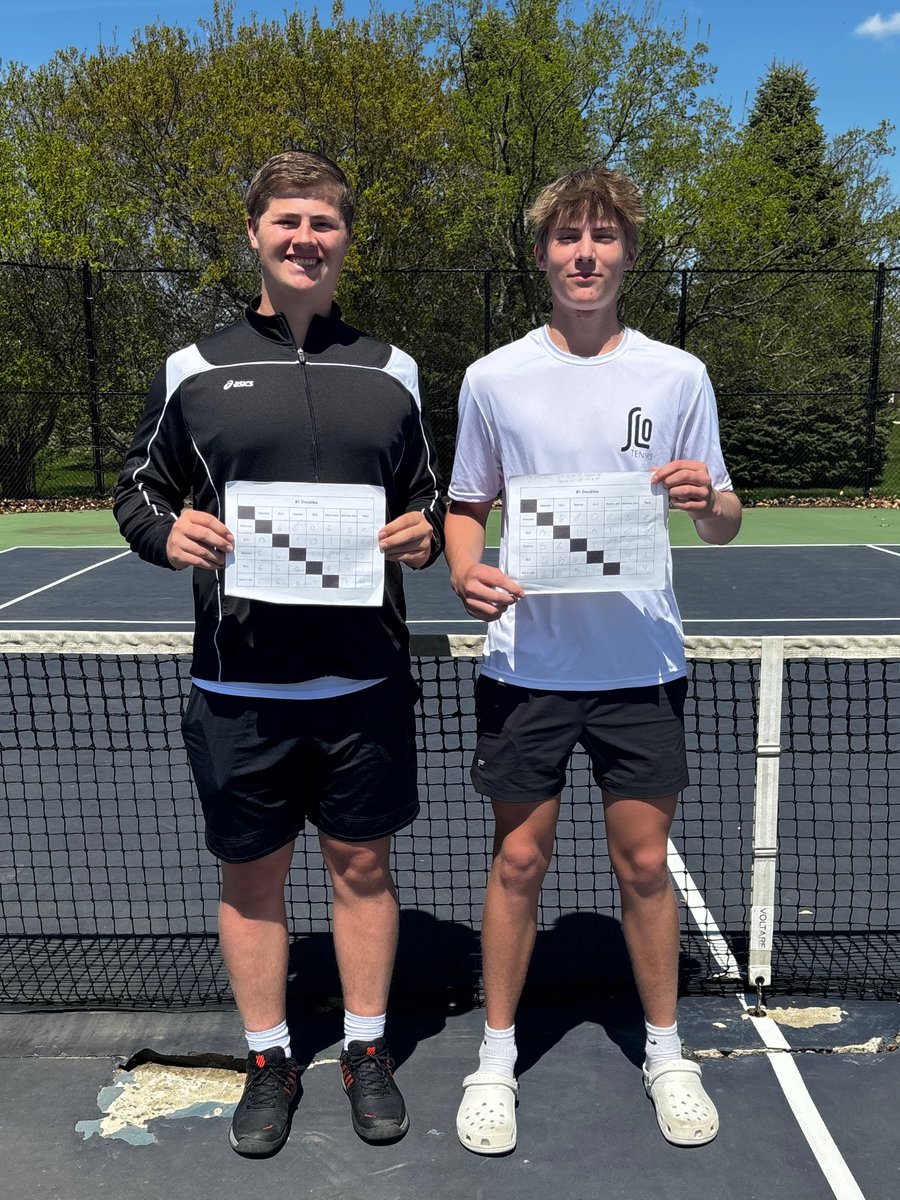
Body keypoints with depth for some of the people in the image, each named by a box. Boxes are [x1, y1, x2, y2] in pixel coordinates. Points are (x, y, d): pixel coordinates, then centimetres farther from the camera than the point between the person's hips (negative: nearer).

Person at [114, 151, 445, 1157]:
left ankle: (366, 1052, 33)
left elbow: (427, 500, 15)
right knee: (251, 875, 11)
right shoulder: (193, 370, 4)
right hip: (238, 686, 0)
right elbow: (139, 490, 9)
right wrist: (168, 531, -13)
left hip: (363, 679, 1)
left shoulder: (391, 372, 8)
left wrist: (424, 534, -8)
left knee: (362, 864, 12)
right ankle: (268, 1061, 32)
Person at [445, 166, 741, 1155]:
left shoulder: (677, 376, 2)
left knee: (644, 863, 10)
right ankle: (496, 1057, 28)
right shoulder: (493, 378, 1)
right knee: (518, 860, 9)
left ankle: (665, 1053, 33)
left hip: (641, 665, 1)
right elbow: (466, 506, 9)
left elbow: (722, 528, 5)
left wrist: (709, 500, -18)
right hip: (526, 662, 0)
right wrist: (466, 572, -12)